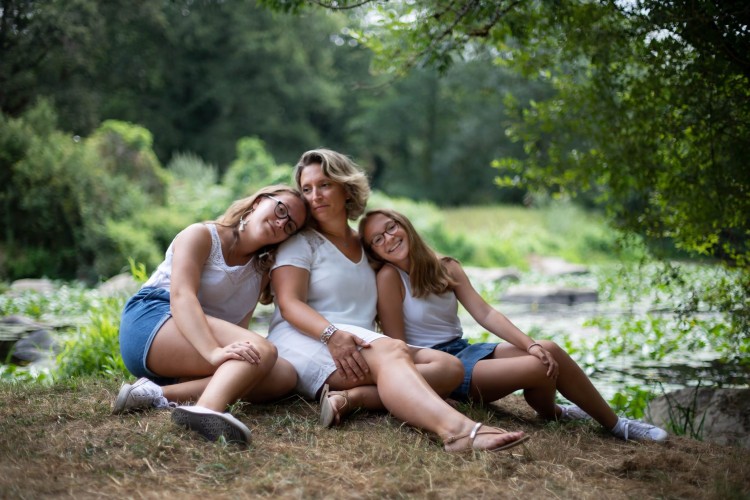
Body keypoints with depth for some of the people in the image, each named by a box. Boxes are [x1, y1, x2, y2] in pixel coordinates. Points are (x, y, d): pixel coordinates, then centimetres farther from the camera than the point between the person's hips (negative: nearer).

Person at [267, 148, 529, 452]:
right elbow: (289, 304, -8)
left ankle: (349, 397, -39)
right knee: (390, 352, -35)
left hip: (362, 346, 6)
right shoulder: (300, 242, 7)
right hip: (305, 342, -6)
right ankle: (455, 428, -60)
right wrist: (332, 334, -27)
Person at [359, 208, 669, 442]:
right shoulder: (388, 277, -13)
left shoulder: (445, 268, 5)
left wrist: (530, 344, -16)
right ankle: (551, 417, 13)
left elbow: (485, 314, -3)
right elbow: (398, 345, -13)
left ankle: (615, 424, 3)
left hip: (465, 351, 6)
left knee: (549, 352, -14)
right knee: (538, 368, -21)